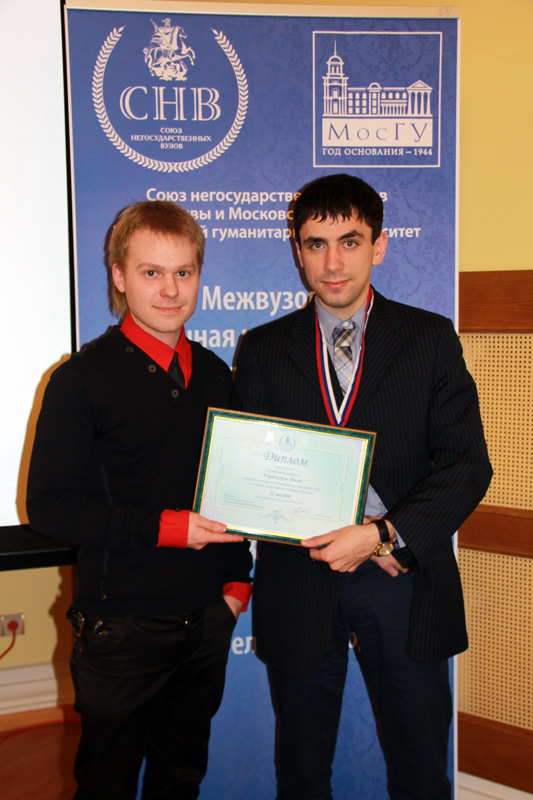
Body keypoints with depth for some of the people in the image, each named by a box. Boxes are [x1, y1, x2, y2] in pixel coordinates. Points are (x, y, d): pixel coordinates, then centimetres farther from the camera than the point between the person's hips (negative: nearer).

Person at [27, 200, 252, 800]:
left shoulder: (214, 373, 7)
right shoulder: (82, 379, -11)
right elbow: (48, 504, -14)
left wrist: (237, 577, 8)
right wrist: (165, 527, -20)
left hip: (207, 617, 5)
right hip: (121, 626, -5)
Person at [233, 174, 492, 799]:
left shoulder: (431, 339, 2)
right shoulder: (262, 349, 4)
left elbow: (467, 464, -5)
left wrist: (382, 535, -19)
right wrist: (341, 538, -14)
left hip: (406, 582, 0)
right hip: (298, 583, 1)